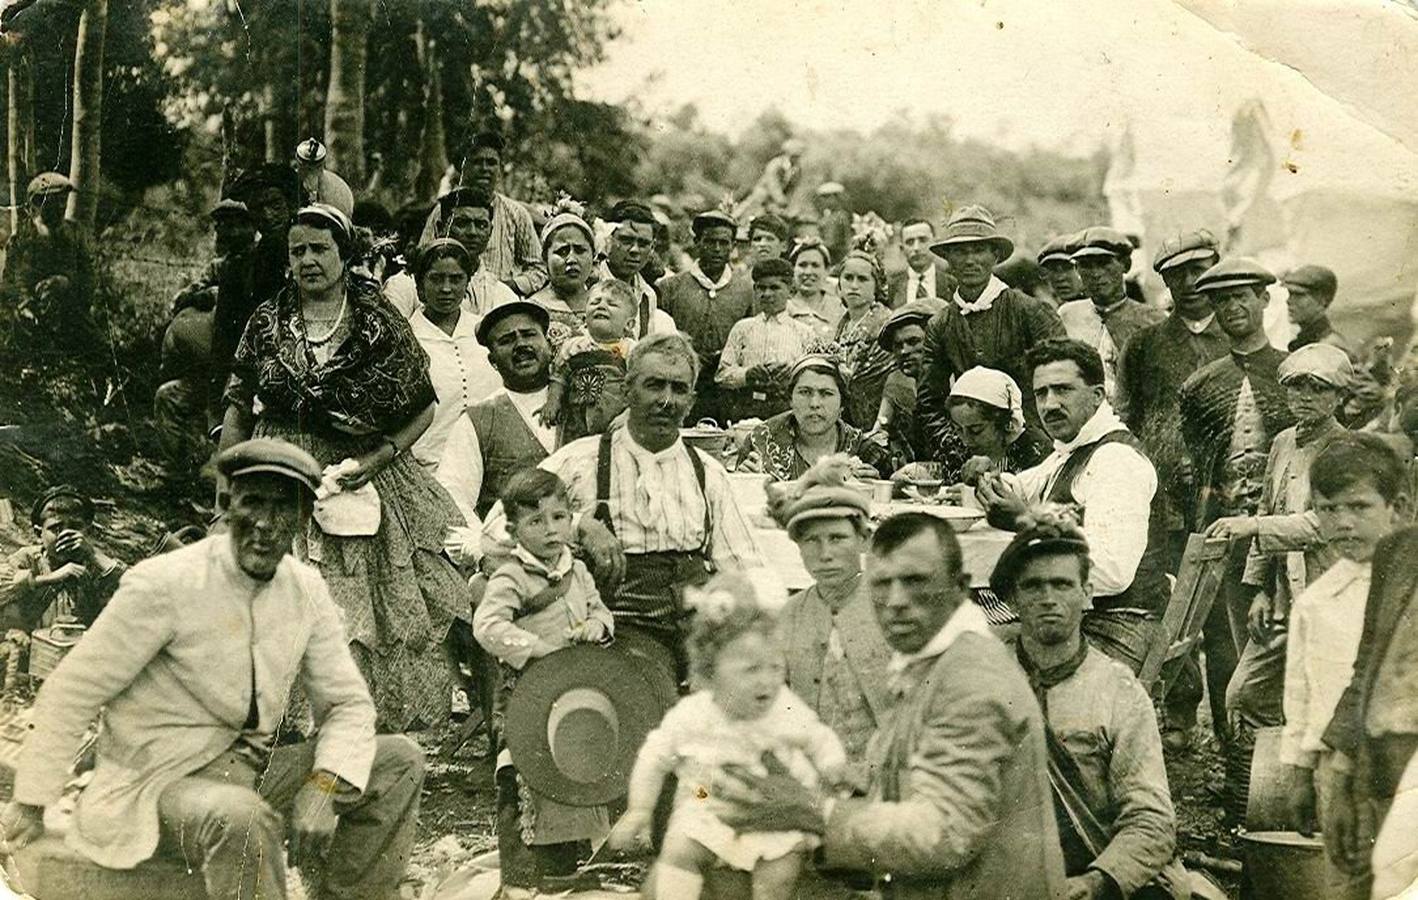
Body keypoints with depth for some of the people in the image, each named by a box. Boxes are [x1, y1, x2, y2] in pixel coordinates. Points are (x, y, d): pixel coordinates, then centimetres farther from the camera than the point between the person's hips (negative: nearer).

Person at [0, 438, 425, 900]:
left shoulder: (306, 589, 1)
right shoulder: (163, 585, -16)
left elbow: (347, 702, 3)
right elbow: (70, 694, -10)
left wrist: (324, 787, -16)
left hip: (252, 771, 6)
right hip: (161, 783, -6)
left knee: (400, 761, -8)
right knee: (241, 818, -38)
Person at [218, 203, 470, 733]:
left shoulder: (379, 322, -1)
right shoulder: (266, 323, 5)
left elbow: (423, 408, 2)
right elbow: (238, 410, 11)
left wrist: (377, 459, -10)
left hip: (364, 477, -1)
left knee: (390, 610, -1)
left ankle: (390, 726, 12)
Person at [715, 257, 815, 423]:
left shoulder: (803, 332, 14)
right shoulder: (742, 328, 17)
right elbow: (721, 375, 9)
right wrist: (747, 374, -9)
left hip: (788, 410, 0)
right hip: (747, 409, 1)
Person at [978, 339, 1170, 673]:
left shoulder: (1116, 460, -15)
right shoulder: (1068, 454, 16)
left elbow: (1112, 572, -27)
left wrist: (1025, 521, -20)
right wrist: (991, 482, 5)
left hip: (1114, 633, -9)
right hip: (1075, 620, 10)